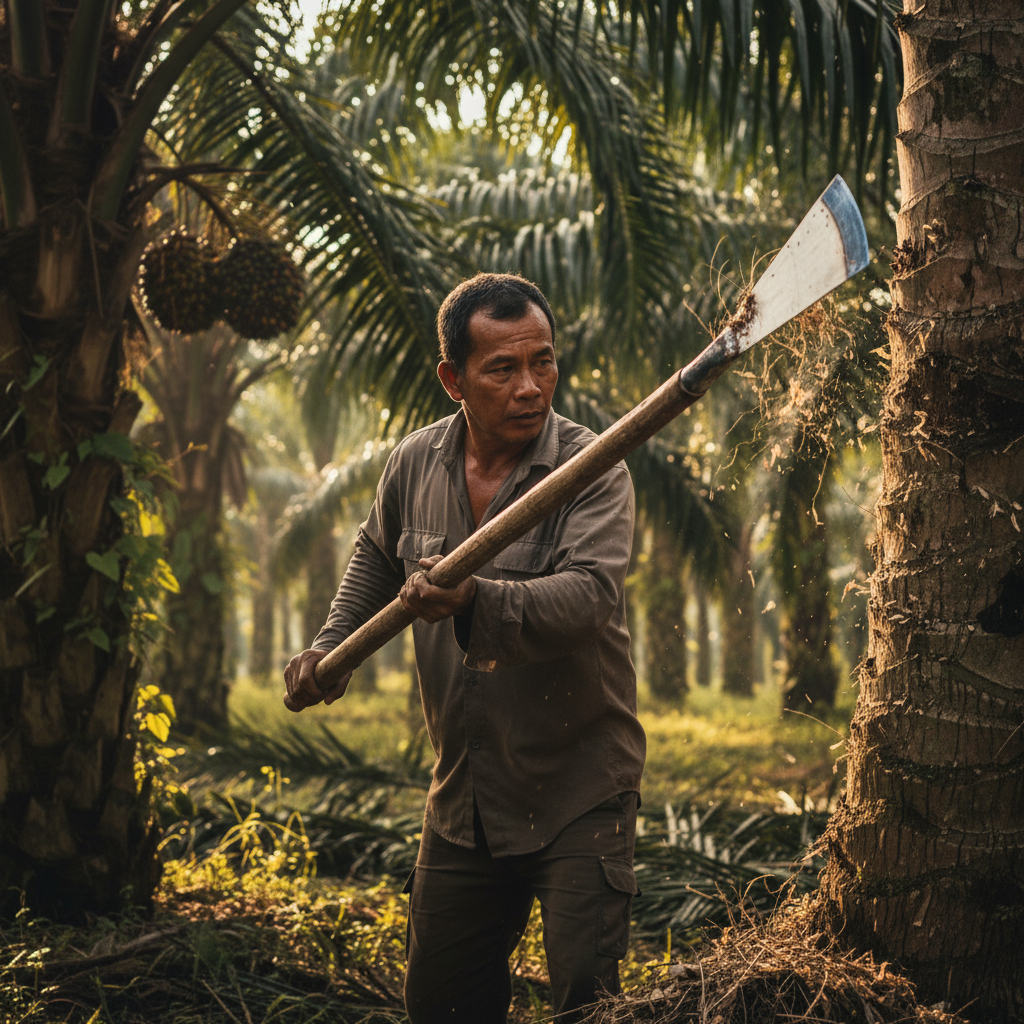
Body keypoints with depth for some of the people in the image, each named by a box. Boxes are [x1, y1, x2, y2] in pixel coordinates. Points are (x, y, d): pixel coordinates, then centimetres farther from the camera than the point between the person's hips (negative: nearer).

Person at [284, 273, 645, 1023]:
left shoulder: (594, 470, -15)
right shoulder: (416, 464, 1)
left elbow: (589, 595, -32)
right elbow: (377, 557, 23)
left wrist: (476, 600, -46)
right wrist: (330, 649, 13)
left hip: (578, 788, -5)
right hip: (463, 794, 5)